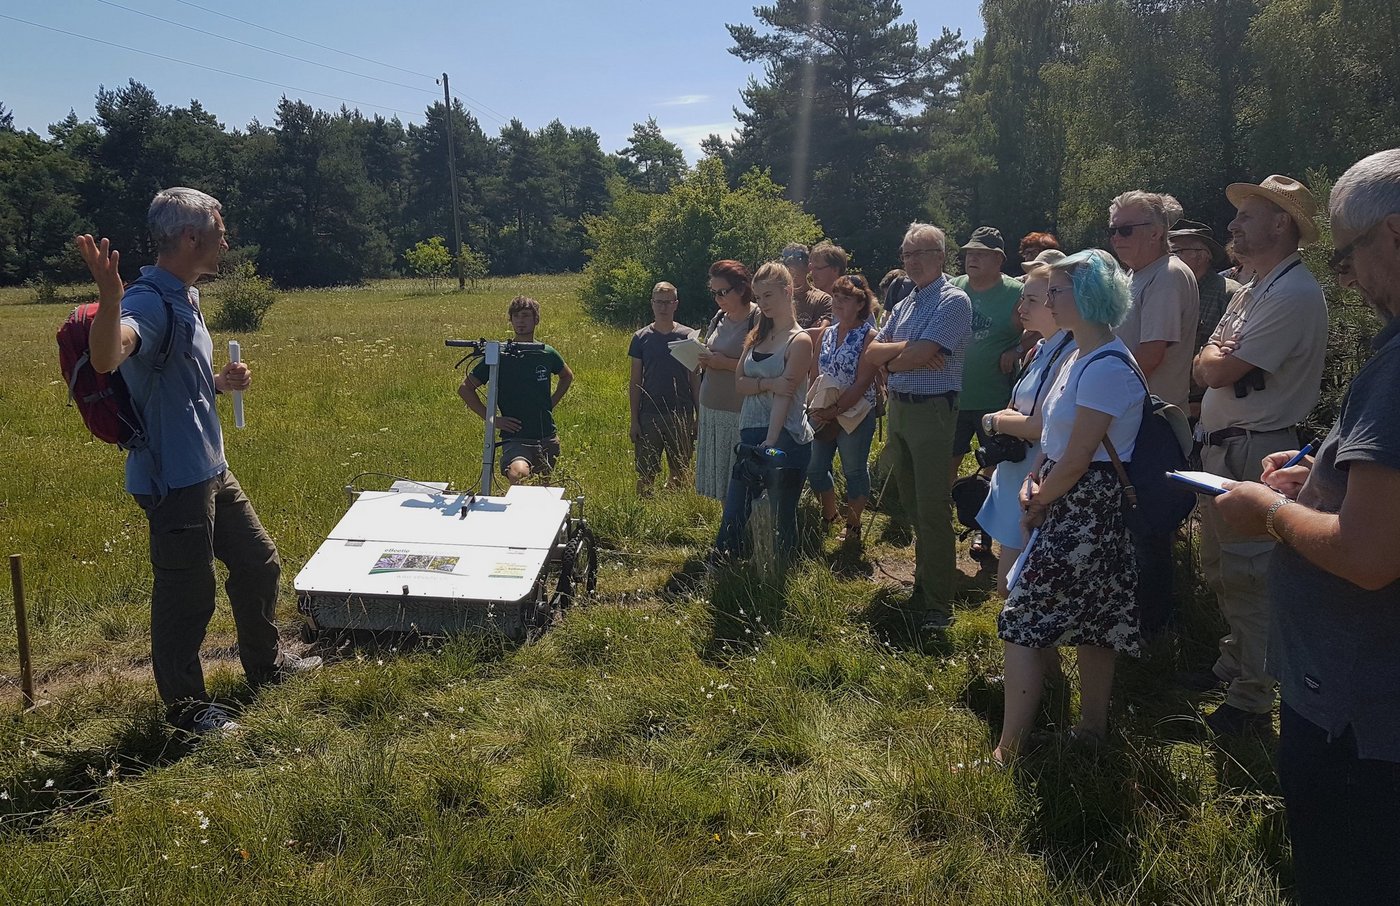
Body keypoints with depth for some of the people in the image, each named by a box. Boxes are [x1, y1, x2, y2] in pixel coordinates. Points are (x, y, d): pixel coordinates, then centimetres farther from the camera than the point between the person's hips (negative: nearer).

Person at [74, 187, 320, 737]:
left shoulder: (183, 299, 12)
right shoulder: (149, 302, -19)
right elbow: (107, 359, -41)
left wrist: (222, 382, 7)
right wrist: (109, 296, -58)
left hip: (211, 470, 10)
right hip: (174, 480, -10)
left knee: (258, 563, 20)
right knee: (187, 594, 3)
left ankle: (265, 662, 40)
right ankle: (184, 705, 21)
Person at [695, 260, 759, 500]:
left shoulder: (759, 319, -12)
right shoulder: (720, 317, 12)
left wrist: (726, 363, -19)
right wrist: (703, 359, 0)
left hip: (741, 413, -7)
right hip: (711, 408, 8)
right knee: (718, 475, 11)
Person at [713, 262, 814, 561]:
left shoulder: (799, 341, -7)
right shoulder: (756, 336, 14)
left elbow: (784, 396, -17)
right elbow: (739, 383, 4)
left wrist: (769, 444, -25)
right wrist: (768, 384, -16)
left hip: (785, 438, -6)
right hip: (750, 435, 6)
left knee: (782, 519, 5)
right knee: (732, 517, 4)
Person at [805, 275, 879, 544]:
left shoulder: (869, 337, -10)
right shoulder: (826, 334, 9)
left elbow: (862, 382, -17)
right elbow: (815, 376, 12)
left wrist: (835, 410, -19)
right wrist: (814, 406, -4)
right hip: (822, 416, 6)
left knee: (854, 471, 6)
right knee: (815, 468, 12)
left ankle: (853, 525, 22)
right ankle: (829, 515, 34)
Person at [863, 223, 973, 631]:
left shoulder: (953, 301, -10)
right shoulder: (904, 306, 15)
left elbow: (919, 356, -20)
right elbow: (872, 354, 6)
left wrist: (890, 359, -1)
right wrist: (908, 350, -11)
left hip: (932, 410, -8)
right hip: (898, 408, 8)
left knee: (932, 509, -6)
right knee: (911, 504, 14)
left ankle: (938, 605, 1)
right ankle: (923, 585, 26)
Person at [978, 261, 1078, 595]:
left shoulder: (1072, 355, -18)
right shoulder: (1038, 352, 11)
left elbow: (1045, 425, -22)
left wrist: (995, 420, -5)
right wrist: (1007, 419, -1)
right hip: (1016, 478, 9)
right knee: (1008, 586, 17)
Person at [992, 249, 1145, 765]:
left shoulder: (1107, 366, -21)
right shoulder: (1081, 357, 11)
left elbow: (1077, 459, -21)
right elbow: (1055, 435, 14)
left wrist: (1039, 503, -7)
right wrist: (1035, 483, -2)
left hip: (1083, 514, -10)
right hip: (1070, 506, 10)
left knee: (1021, 622, -6)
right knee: (1091, 624, 17)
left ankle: (1009, 750, 1)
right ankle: (1092, 727, 29)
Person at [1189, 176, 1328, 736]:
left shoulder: (1293, 294, -18)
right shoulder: (1253, 291, 15)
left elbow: (1218, 370, -21)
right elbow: (1205, 369, 14)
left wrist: (1212, 357, -1)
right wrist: (1215, 358, -7)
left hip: (1254, 453, -10)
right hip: (1221, 448, 10)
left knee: (1247, 577, -3)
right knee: (1220, 568, 20)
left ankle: (1253, 698, 9)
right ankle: (1234, 663, 36)